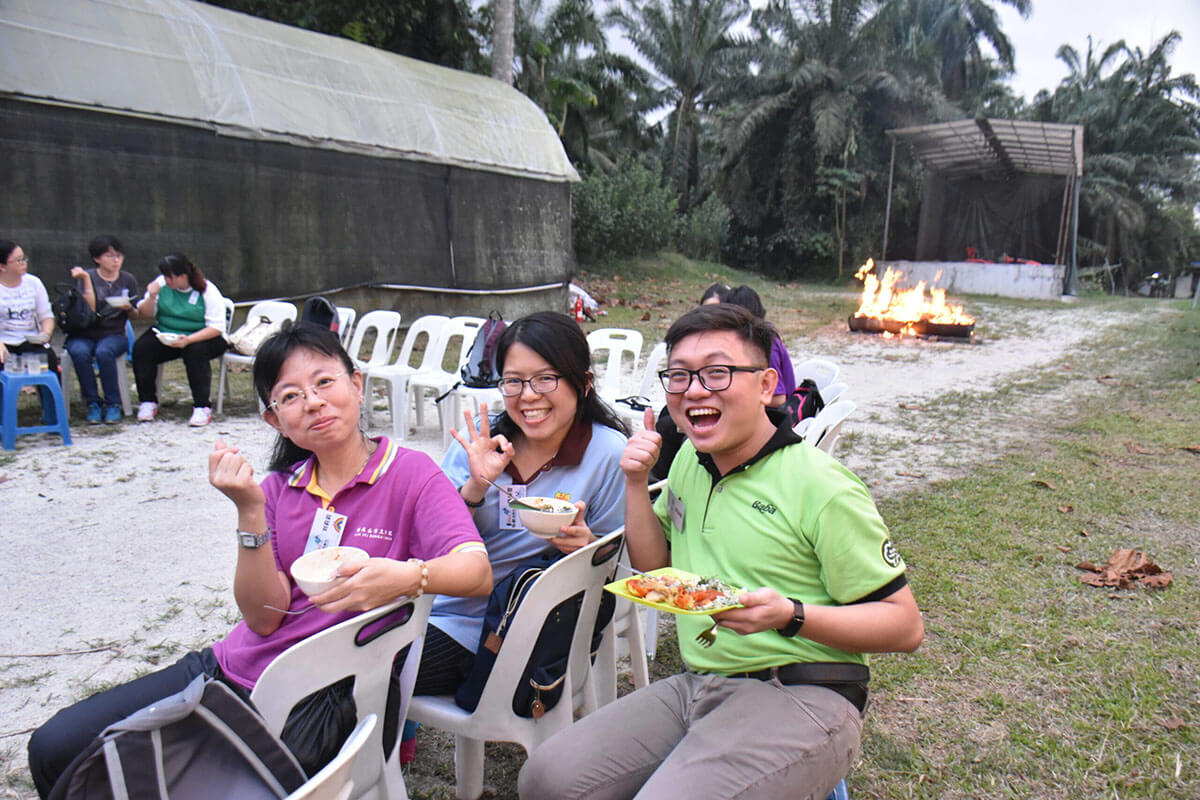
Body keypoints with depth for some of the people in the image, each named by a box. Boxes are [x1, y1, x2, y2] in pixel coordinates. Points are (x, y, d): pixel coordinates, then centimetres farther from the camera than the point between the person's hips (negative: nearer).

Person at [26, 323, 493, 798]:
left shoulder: (409, 473, -10)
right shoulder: (279, 488, 5)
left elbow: (477, 571, -24)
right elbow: (263, 617, -5)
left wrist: (408, 575, -45)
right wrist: (250, 512, -17)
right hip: (232, 669, 6)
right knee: (55, 748, 2)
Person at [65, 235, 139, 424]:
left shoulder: (128, 280, 9)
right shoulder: (86, 277, 1)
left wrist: (129, 308, -10)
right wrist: (86, 280, -17)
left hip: (114, 334, 0)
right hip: (83, 335, 0)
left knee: (104, 352, -34)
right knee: (80, 353, -34)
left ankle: (113, 404, -21)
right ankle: (92, 403, -18)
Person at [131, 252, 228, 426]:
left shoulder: (208, 291, -12)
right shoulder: (162, 283, 1)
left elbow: (216, 327, -17)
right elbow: (144, 315, 6)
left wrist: (188, 340, -30)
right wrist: (151, 297, -14)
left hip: (201, 338, -4)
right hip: (165, 335, 4)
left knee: (195, 351, -36)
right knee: (141, 348, -22)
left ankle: (202, 407, -27)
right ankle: (148, 402, -9)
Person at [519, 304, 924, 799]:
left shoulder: (821, 488, -14)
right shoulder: (690, 460, 10)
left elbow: (906, 626, -11)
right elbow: (654, 570, 20)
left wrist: (790, 617, -25)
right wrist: (636, 483, 5)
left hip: (799, 700, -6)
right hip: (695, 686, 7)